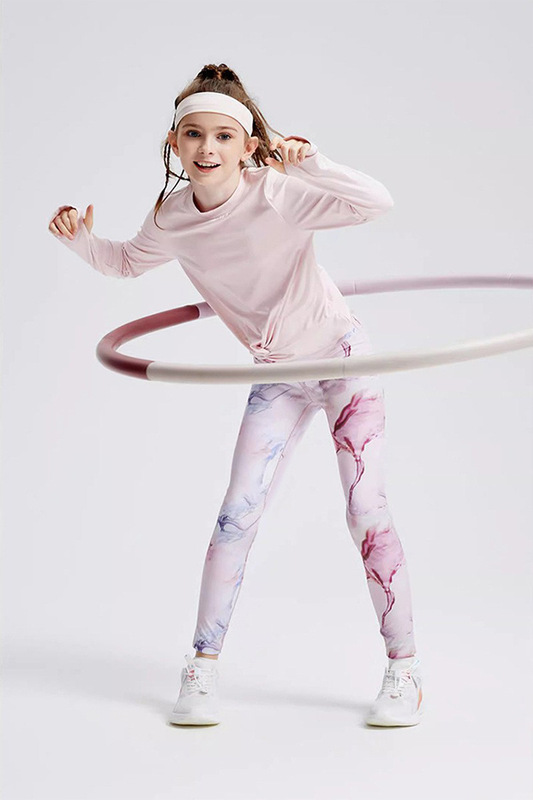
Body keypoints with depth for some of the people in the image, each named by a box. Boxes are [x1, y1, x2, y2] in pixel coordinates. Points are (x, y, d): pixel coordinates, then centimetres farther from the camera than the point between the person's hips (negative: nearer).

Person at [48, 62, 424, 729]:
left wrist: (307, 162, -41)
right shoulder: (171, 220, -10)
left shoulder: (276, 196, -26)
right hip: (278, 376, 4)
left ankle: (404, 667, 5)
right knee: (238, 512, -2)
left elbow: (376, 202, -37)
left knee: (365, 509, -8)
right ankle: (203, 666, 9)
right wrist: (81, 240, -5)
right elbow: (128, 262, 12)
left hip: (343, 357, -4)